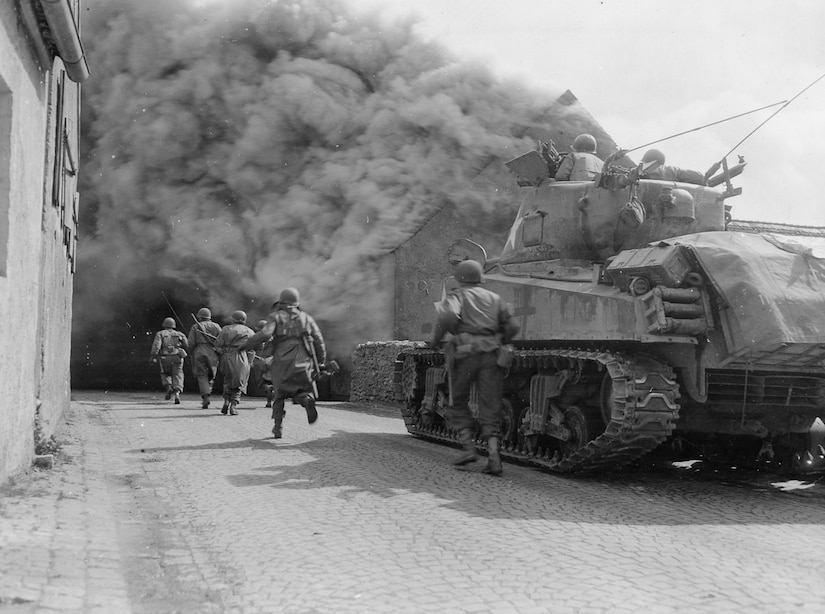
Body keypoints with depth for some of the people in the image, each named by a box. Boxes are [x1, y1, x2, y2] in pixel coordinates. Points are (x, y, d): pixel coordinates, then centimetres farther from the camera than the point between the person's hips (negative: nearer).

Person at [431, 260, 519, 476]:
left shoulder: (456, 296, 7)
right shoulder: (494, 298, 18)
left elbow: (448, 316, -16)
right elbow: (511, 328, 11)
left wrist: (436, 339, -3)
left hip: (465, 354, -3)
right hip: (491, 355, 3)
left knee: (458, 403, 15)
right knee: (490, 409, 3)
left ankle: (468, 448, 4)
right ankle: (493, 455, -11)